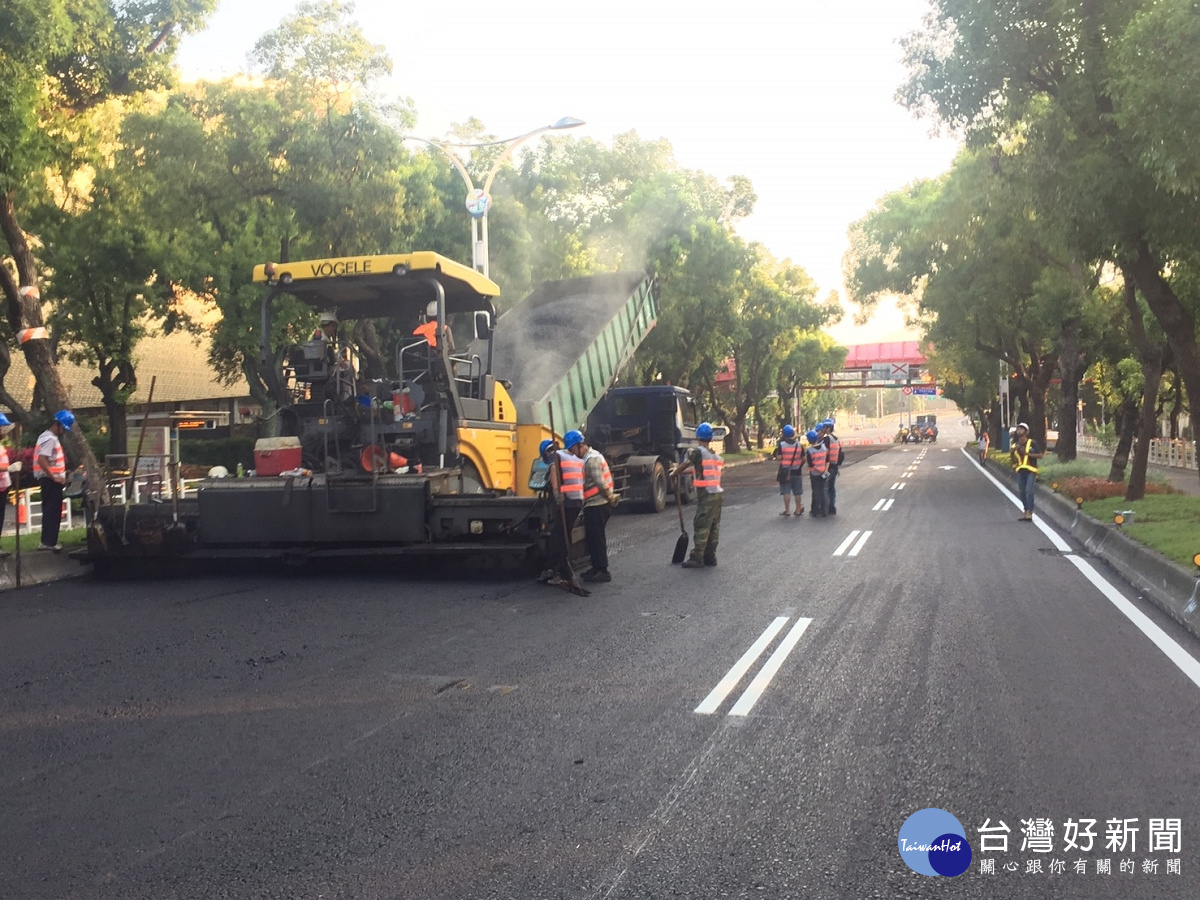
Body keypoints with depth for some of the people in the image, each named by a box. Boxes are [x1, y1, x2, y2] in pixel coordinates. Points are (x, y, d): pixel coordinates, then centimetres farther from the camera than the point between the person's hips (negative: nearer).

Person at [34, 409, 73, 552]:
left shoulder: (52, 437, 17)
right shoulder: (50, 438, -16)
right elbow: (41, 460, -26)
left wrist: (62, 473, 17)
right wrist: (54, 477, -25)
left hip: (52, 480, 11)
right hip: (49, 480, -11)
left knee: (52, 511, 14)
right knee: (52, 511, -7)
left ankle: (48, 541, 19)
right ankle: (48, 542, -5)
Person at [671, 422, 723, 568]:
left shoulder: (697, 452, -8)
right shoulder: (715, 454, 16)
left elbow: (684, 465, -5)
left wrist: (674, 474, 15)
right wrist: (680, 470, 30)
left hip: (706, 495, -8)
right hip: (718, 493, 8)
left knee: (701, 526, -5)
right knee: (713, 526, 11)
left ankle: (697, 558, -4)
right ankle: (710, 556, 17)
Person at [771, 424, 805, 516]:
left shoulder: (781, 444, -9)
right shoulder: (799, 445, -1)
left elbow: (779, 457, -12)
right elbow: (803, 458, 1)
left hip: (785, 471, -2)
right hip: (797, 471, 2)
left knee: (786, 492, 3)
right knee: (797, 492, 10)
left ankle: (787, 510, 3)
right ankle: (798, 510, 15)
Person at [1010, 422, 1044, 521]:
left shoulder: (1031, 443, -3)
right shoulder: (1015, 445, 12)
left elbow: (1040, 455, -5)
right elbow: (1013, 460, 13)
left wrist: (1028, 454, -14)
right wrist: (1012, 452, -5)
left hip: (1030, 470, -5)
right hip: (1020, 471, 5)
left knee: (1029, 491, -14)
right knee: (1022, 492, 8)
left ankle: (1030, 512, -13)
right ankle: (1026, 511, 19)